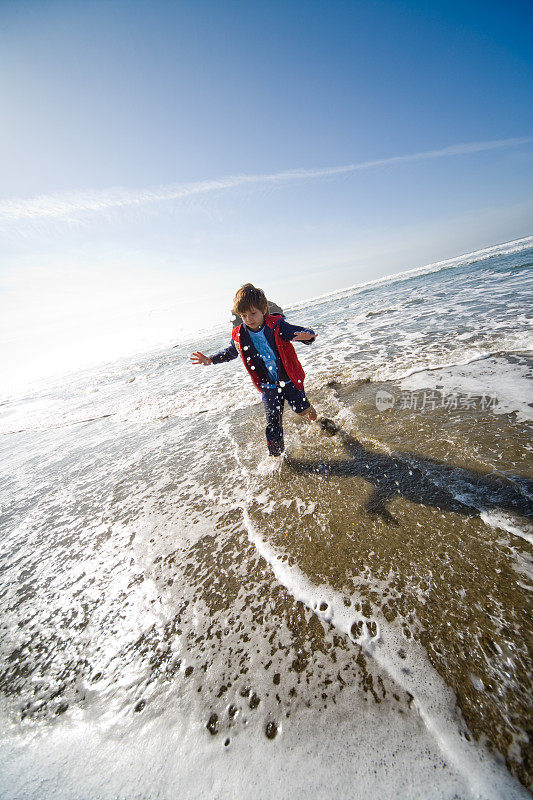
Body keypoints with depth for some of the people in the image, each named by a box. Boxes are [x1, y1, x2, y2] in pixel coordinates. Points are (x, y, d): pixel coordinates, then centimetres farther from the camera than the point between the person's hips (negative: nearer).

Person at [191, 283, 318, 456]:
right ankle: (276, 454, 29)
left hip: (289, 381, -2)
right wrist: (211, 360, 3)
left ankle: (310, 409, 55)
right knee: (273, 425, 5)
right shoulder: (239, 336, -8)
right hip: (268, 387, 2)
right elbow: (230, 352, 13)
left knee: (302, 410, 15)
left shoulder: (278, 326, -19)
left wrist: (307, 336, -44)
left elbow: (305, 332, -19)